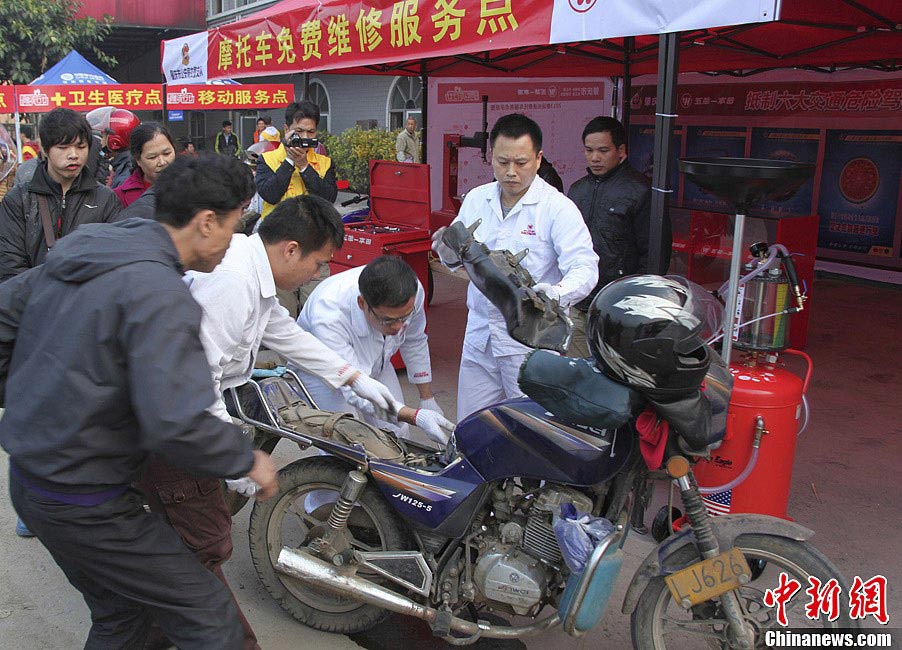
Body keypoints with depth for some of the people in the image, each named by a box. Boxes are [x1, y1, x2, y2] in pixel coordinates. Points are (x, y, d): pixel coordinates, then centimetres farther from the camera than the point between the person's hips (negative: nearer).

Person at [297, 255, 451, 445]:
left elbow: (414, 342, -6)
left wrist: (428, 399, 1)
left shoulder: (413, 292, -28)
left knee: (398, 436, -4)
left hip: (375, 364, 5)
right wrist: (414, 415, -51)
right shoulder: (328, 317, -44)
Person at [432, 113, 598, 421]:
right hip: (479, 334, 5)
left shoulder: (558, 207, -10)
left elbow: (585, 268, -18)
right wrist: (450, 254, -10)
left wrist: (558, 292, -39)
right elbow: (462, 257, 14)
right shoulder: (476, 199, 6)